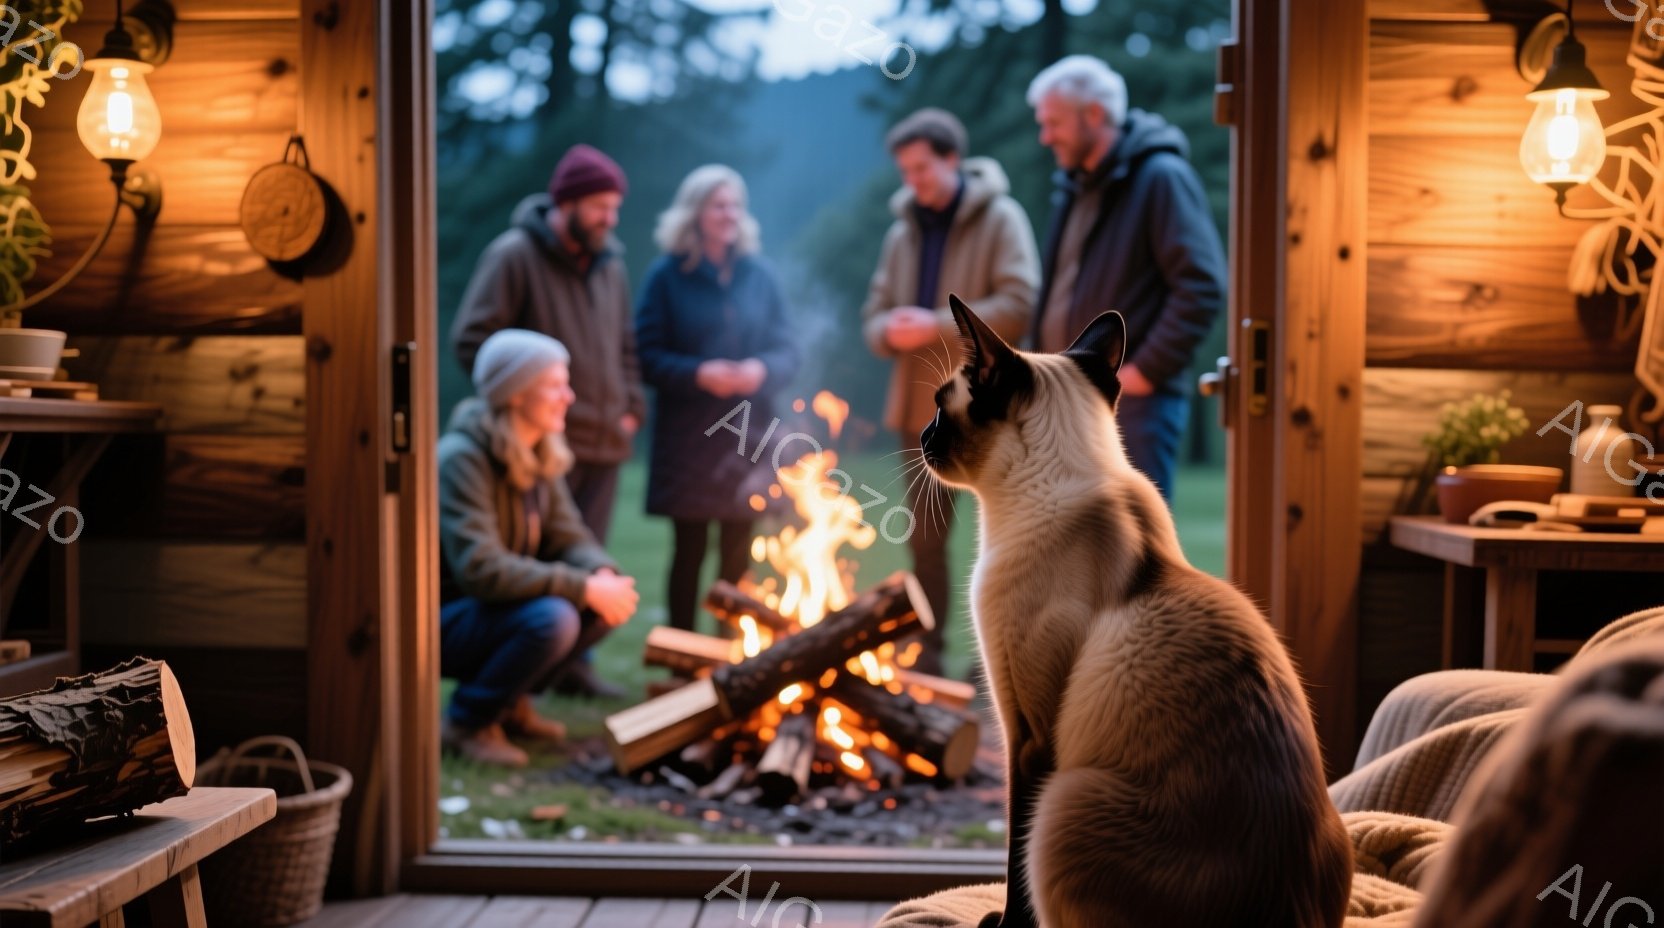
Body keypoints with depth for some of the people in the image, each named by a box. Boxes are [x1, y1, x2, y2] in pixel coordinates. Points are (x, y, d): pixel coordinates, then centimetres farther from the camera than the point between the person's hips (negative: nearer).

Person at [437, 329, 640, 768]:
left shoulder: (538, 455, 4)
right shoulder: (462, 458, -23)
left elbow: (567, 535, 5)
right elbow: (479, 569, -31)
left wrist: (603, 574, -19)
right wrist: (584, 588, -31)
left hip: (488, 606, 8)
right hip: (440, 619, -8)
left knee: (612, 600, -8)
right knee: (551, 619, -33)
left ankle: (510, 701, 7)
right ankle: (468, 722, -9)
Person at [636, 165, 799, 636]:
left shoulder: (757, 275, 9)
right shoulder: (666, 276, 0)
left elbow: (786, 352, 8)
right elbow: (649, 358, -4)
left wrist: (763, 369, -14)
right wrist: (698, 373, -20)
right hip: (688, 438, -3)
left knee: (738, 553, 5)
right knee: (690, 549, 1)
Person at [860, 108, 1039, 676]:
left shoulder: (1000, 219, -5)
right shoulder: (902, 234, 13)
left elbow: (1019, 305, -15)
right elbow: (874, 314, 14)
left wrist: (939, 326, -19)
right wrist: (889, 330, -10)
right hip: (919, 407, 6)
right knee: (924, 537, 11)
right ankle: (926, 655, 20)